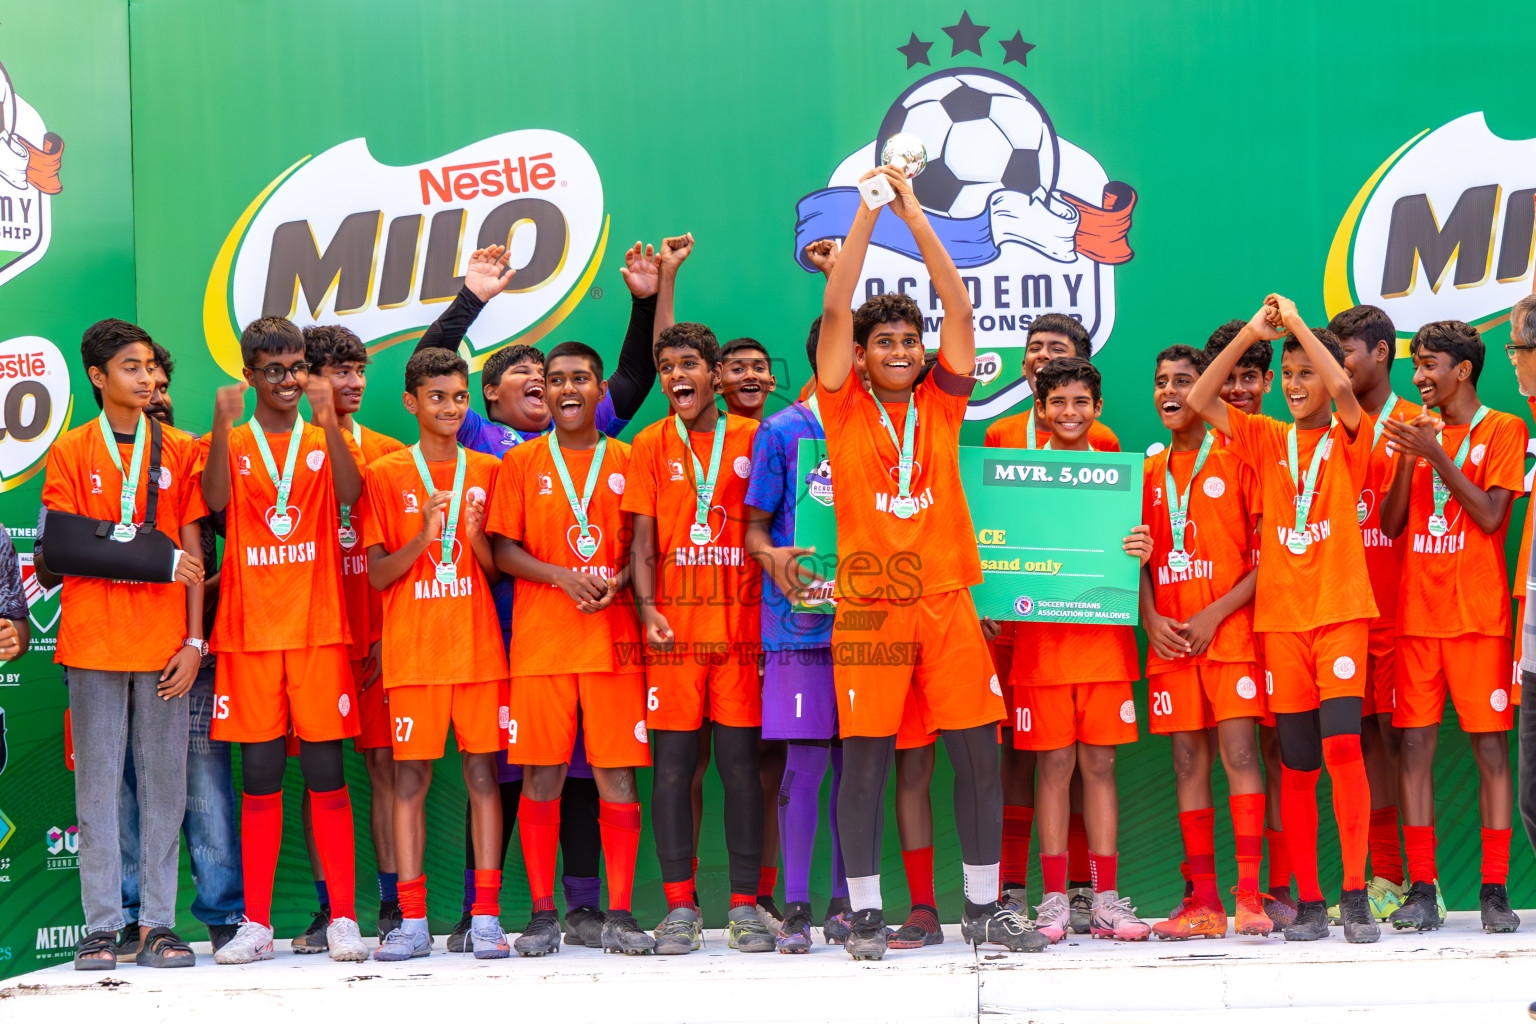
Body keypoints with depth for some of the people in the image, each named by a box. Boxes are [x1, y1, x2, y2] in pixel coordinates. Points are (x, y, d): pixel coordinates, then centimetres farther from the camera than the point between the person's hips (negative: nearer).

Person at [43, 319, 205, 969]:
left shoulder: (180, 450, 9)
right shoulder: (71, 452, 6)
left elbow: (193, 554, 7)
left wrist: (194, 639, -1)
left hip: (164, 641, 1)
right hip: (94, 640, -1)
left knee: (163, 782, 2)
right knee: (98, 784, 0)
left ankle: (157, 926, 7)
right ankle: (101, 927, 5)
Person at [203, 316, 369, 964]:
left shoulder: (325, 438, 10)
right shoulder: (233, 441, 9)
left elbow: (350, 493, -11)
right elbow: (215, 501, -12)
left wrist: (327, 419, -22)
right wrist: (223, 426, -22)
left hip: (318, 627, 0)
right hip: (250, 630, 0)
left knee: (325, 771, -1)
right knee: (259, 775, 3)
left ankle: (343, 919, 5)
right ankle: (256, 923, 9)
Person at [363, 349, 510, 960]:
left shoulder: (490, 471, 10)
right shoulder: (385, 474, 5)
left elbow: (502, 571, 10)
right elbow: (377, 575, 1)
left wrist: (477, 538, -11)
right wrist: (423, 536, -16)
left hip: (479, 649, 1)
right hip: (412, 651, -1)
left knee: (483, 772, 0)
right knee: (410, 777, -1)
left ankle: (486, 917, 4)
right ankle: (412, 922, 4)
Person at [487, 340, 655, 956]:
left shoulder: (626, 461, 10)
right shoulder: (522, 463, 9)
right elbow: (503, 549, 3)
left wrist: (618, 582, -11)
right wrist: (563, 576, -12)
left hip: (614, 635, 0)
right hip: (540, 638, 0)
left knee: (617, 772, -2)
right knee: (541, 774, 0)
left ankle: (620, 914, 4)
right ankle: (542, 914, 9)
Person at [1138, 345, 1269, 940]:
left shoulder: (1236, 460, 3)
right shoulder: (1150, 474, 16)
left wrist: (1215, 613, -11)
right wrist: (1150, 619, -2)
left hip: (1230, 629, -4)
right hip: (1169, 639, 4)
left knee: (1239, 750, -11)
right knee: (1188, 761, 3)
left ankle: (1250, 896, -11)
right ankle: (1203, 901, 6)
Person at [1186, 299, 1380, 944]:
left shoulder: (1348, 438, 3)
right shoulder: (1268, 440, 12)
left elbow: (1342, 390, -18)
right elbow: (1199, 399, 2)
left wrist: (1297, 322, -10)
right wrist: (1253, 333, -2)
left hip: (1341, 610, -3)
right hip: (1281, 616, 3)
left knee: (1342, 746, -14)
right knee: (1295, 763, 4)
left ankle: (1355, 895, -8)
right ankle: (1309, 903, 9)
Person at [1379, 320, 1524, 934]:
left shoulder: (1504, 430, 2)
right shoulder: (1416, 431, 15)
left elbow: (1490, 516, -10)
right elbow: (1390, 526, 9)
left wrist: (1437, 454, -14)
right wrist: (1409, 461, -5)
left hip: (1478, 615, -4)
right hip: (1416, 613, 4)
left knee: (1490, 745, -3)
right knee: (1415, 744, 0)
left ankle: (1494, 890, 1)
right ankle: (1421, 890, 3)